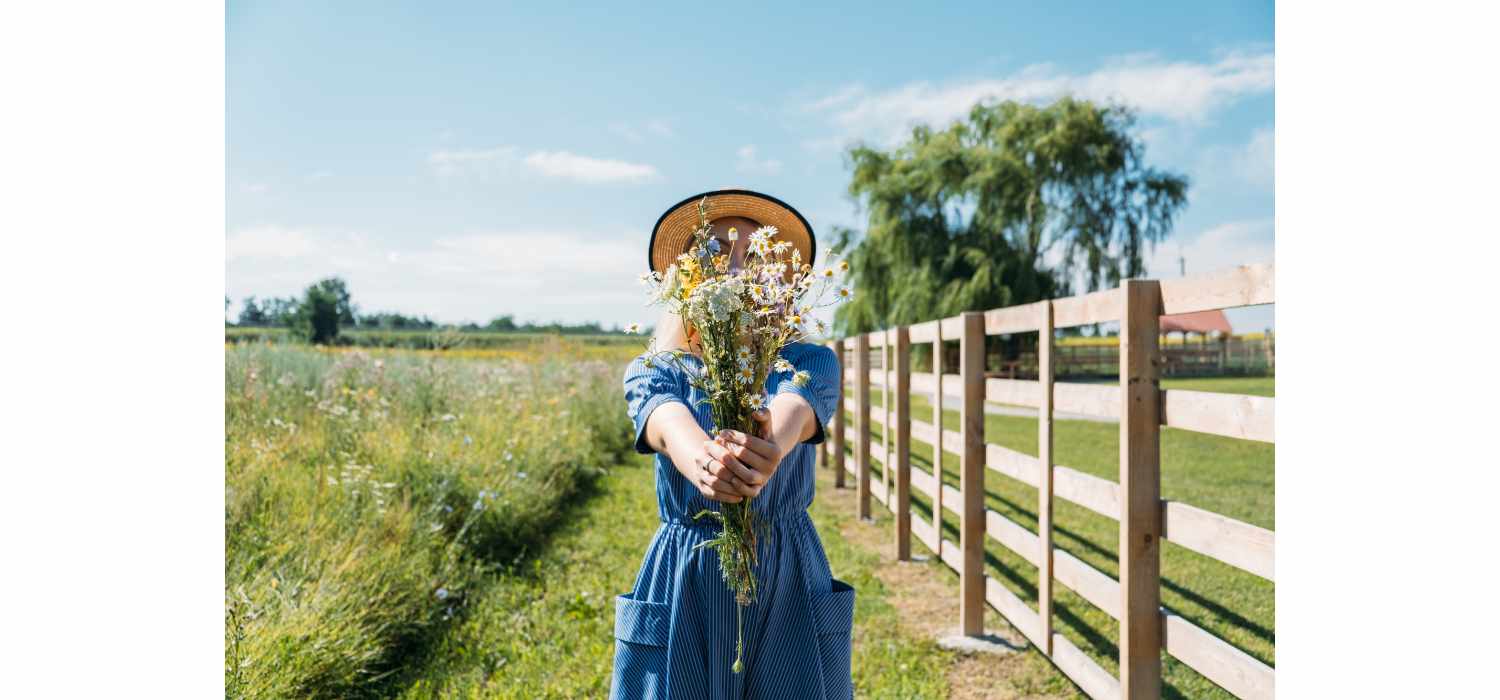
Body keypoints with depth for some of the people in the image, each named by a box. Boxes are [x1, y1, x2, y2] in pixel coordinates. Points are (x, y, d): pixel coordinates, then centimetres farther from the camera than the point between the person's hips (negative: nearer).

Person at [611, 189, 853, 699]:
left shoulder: (810, 362, 2)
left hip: (788, 581, 0)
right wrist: (702, 462, -46)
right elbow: (668, 422, -22)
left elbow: (794, 409, -23)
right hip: (684, 579, 0)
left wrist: (770, 446, -47)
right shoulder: (652, 370, 2)